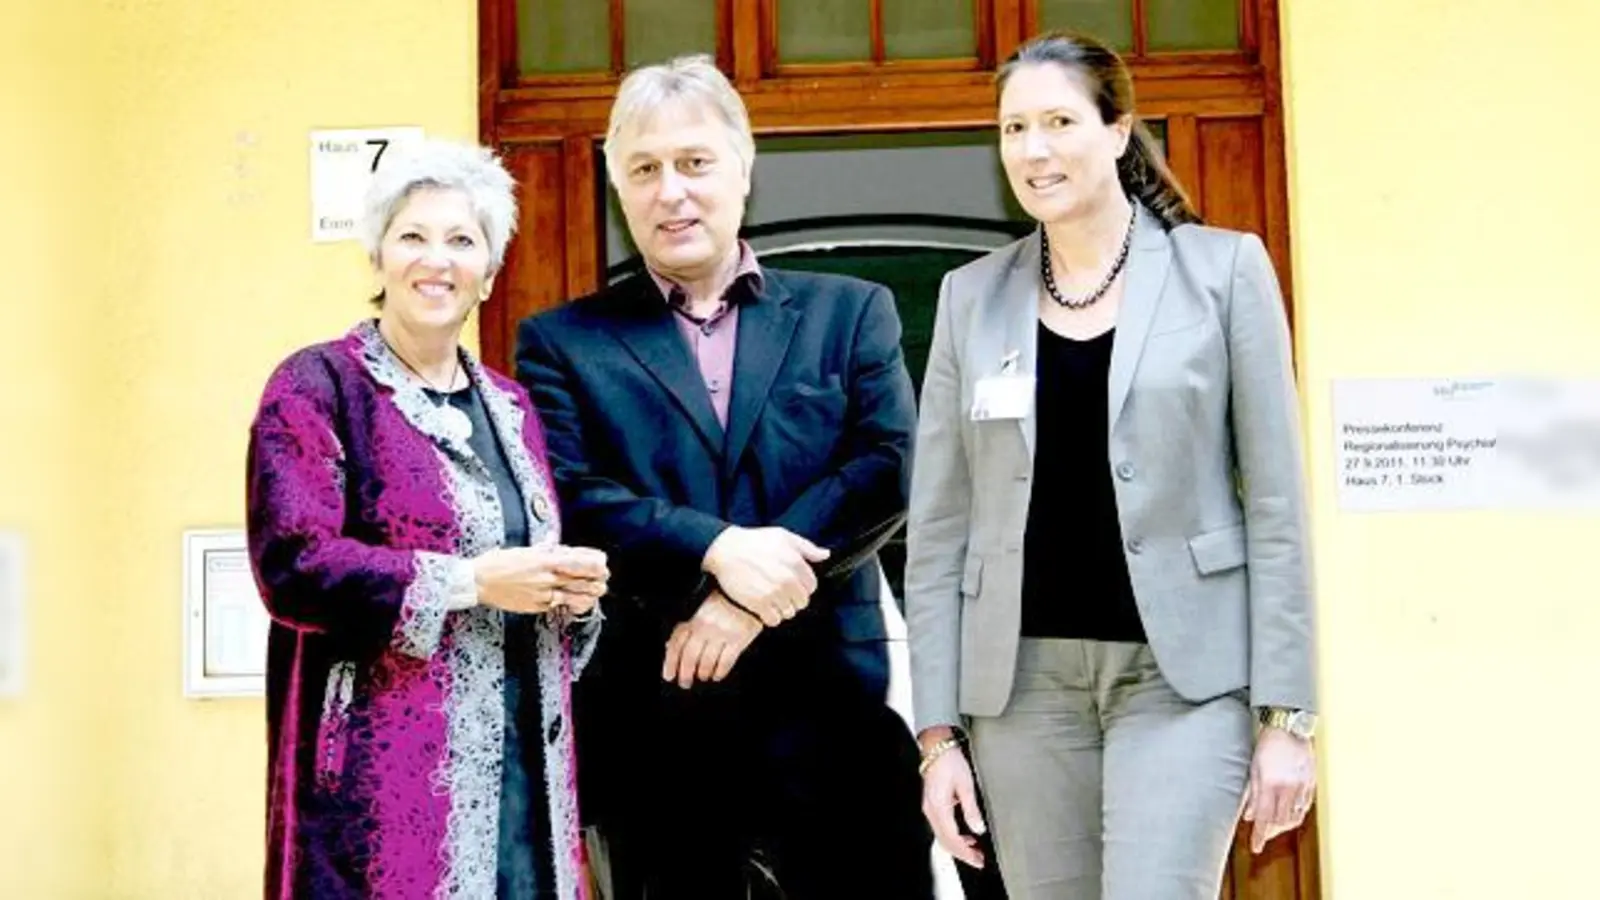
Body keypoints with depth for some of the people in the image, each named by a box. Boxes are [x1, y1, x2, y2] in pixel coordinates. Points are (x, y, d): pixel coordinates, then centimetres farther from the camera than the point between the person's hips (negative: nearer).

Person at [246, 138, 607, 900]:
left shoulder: (509, 405, 17)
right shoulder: (317, 386, -4)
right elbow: (292, 565, -14)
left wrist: (571, 589, 0)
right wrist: (471, 582, -17)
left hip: (520, 760, 6)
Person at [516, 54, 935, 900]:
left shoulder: (849, 312, 10)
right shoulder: (563, 341, 8)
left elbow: (888, 470, -3)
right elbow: (567, 497, -5)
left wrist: (748, 594, -14)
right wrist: (716, 552, -19)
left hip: (830, 710, 1)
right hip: (652, 723, 0)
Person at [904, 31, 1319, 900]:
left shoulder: (1224, 268, 1)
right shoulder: (972, 296, 8)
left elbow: (1274, 502, 0)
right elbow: (937, 527, 7)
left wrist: (1286, 712, -4)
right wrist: (938, 730, 3)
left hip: (1182, 670, -3)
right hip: (1024, 678, 3)